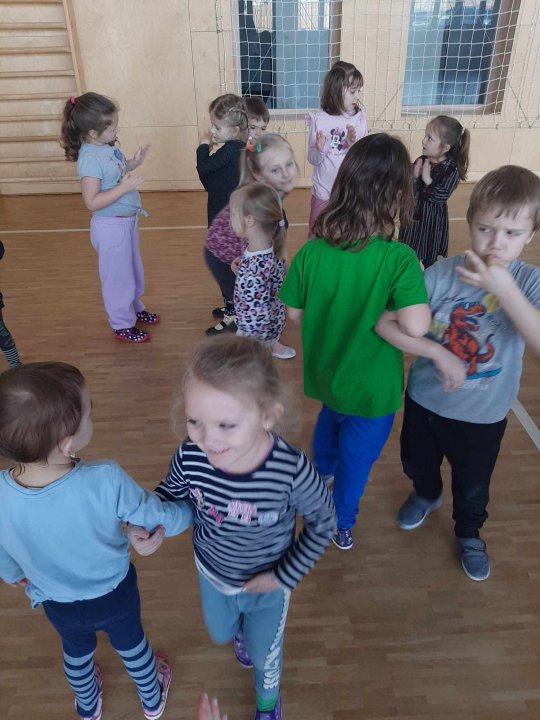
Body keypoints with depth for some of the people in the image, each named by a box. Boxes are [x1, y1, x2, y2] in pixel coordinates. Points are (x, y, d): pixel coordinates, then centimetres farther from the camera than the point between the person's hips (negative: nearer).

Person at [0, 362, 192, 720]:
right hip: (116, 594, -1)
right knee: (131, 643, 30)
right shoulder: (107, 482, -40)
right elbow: (166, 519, -24)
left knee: (76, 650, 34)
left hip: (58, 604, 2)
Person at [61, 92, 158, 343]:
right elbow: (92, 202, -29)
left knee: (133, 269, 25)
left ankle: (134, 308, 46)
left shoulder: (108, 146, 0)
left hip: (127, 221, 9)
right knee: (118, 275, 7)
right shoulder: (90, 158, -26)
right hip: (111, 227, -9)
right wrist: (124, 188, -32)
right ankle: (122, 324, 25)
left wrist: (133, 163, 1)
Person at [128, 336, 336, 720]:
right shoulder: (190, 457, -32)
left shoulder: (292, 471, -40)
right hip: (212, 574, 3)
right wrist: (147, 523, -27)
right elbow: (171, 492, -8)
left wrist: (285, 575, -17)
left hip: (267, 584, -3)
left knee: (263, 654, 27)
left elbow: (323, 523, -19)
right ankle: (242, 630, 73)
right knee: (220, 635, 35)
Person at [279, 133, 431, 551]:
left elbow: (294, 313, -5)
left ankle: (323, 469, 65)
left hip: (325, 371, 5)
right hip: (372, 385, -4)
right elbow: (416, 326, -37)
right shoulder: (399, 259, -28)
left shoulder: (312, 252, -16)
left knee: (331, 418, 37)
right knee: (357, 456, 20)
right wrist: (403, 307, -17)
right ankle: (342, 524, 43)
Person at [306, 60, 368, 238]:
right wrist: (320, 150, -24)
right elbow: (313, 159, -4)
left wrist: (354, 143, -20)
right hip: (324, 191, -1)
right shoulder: (318, 120, -8)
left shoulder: (359, 118, -3)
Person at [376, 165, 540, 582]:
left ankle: (470, 533, 56)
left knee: (473, 485, 24)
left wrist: (504, 289, -39)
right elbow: (383, 323, -22)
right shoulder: (442, 274, -20)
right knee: (416, 464, 28)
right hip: (425, 400, 1)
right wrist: (438, 353, -30)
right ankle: (427, 495, 63)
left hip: (484, 414, 0)